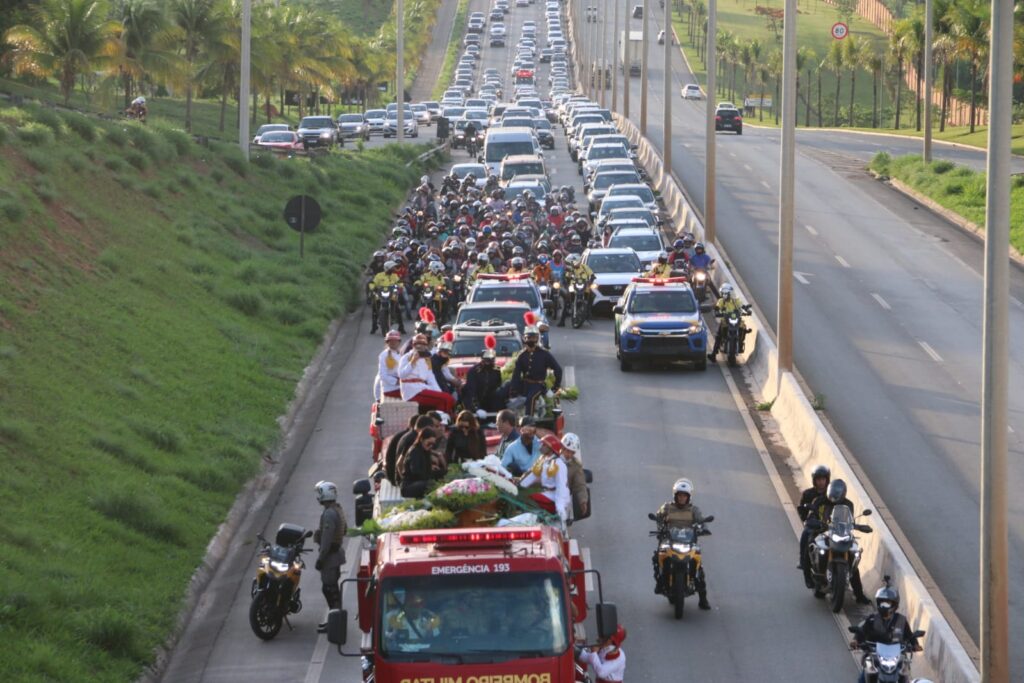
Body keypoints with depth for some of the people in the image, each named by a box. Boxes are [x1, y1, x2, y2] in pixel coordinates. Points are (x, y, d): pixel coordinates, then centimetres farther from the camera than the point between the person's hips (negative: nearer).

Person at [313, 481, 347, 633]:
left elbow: (327, 538, -25)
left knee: (329, 588, -7)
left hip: (330, 554, -10)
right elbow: (345, 529, 22)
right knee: (333, 587, 17)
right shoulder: (338, 510, 10)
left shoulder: (329, 514, -22)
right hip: (337, 551, 10)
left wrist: (321, 558, -23)